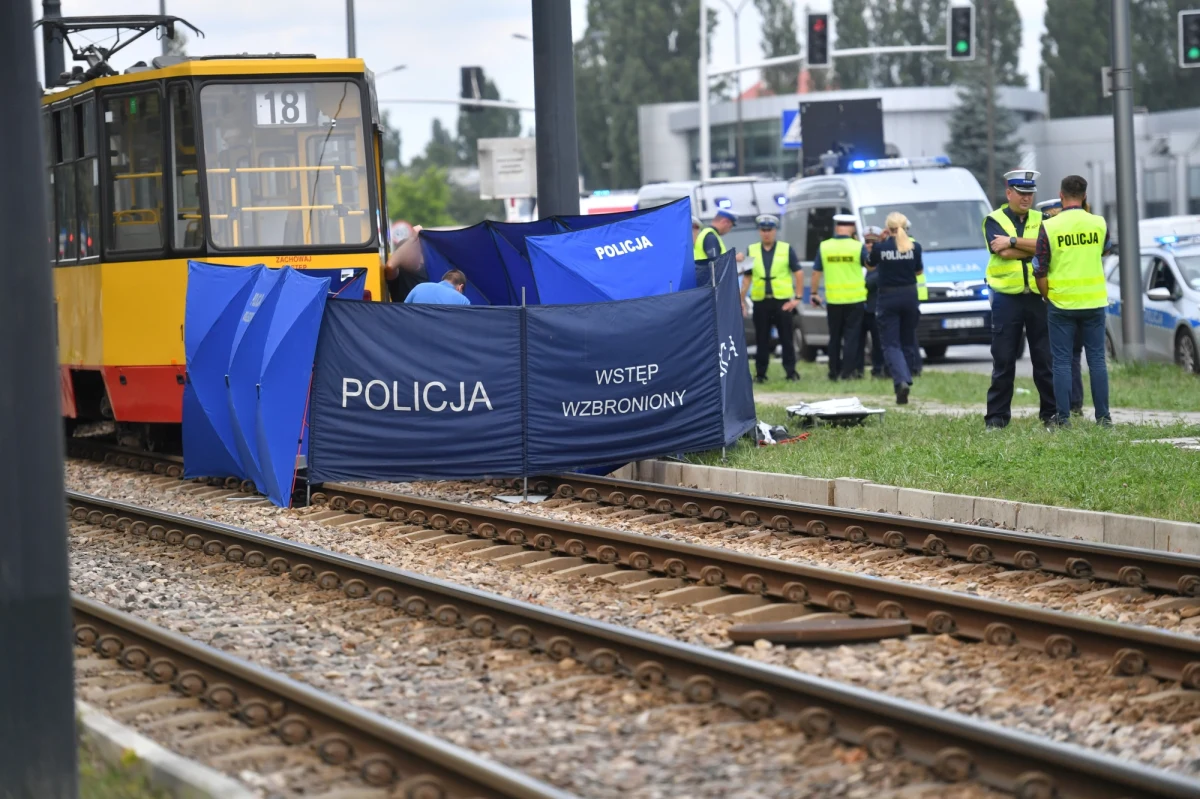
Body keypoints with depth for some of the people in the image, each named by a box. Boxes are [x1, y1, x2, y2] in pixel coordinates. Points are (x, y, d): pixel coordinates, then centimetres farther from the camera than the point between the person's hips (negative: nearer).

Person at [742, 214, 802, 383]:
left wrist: (798, 297, -4)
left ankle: (790, 371, 6)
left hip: (782, 301, -2)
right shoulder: (752, 251, 9)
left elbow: (799, 273, 3)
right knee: (761, 339, 4)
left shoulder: (786, 249, 3)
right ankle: (760, 372, 10)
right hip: (760, 301, 2)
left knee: (786, 338, 1)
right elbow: (747, 277, 12)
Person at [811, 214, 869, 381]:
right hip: (855, 298, -2)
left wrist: (814, 293, 15)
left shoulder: (824, 247, -1)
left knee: (835, 337, 13)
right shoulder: (858, 247, -9)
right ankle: (847, 371, -4)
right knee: (851, 336, 3)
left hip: (833, 299, 2)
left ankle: (834, 372, 16)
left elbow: (816, 272, 4)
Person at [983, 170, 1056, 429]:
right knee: (1003, 360, 1)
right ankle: (997, 416, 6)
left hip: (1038, 296, 2)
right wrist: (1034, 248, -8)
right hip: (1006, 298, -2)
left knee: (1045, 359, 5)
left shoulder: (1040, 220, 11)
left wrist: (1013, 241, -14)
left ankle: (1051, 412, 12)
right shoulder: (994, 220, 4)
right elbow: (1004, 253, -13)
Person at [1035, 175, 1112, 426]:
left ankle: (1063, 416, 2)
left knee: (1062, 361, 4)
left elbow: (1040, 272, -6)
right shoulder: (1099, 224, -1)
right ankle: (1103, 415, 8)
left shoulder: (1049, 227, -8)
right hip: (1094, 302, 2)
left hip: (1061, 303, -2)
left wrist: (1048, 298, 8)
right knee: (1097, 359, 8)